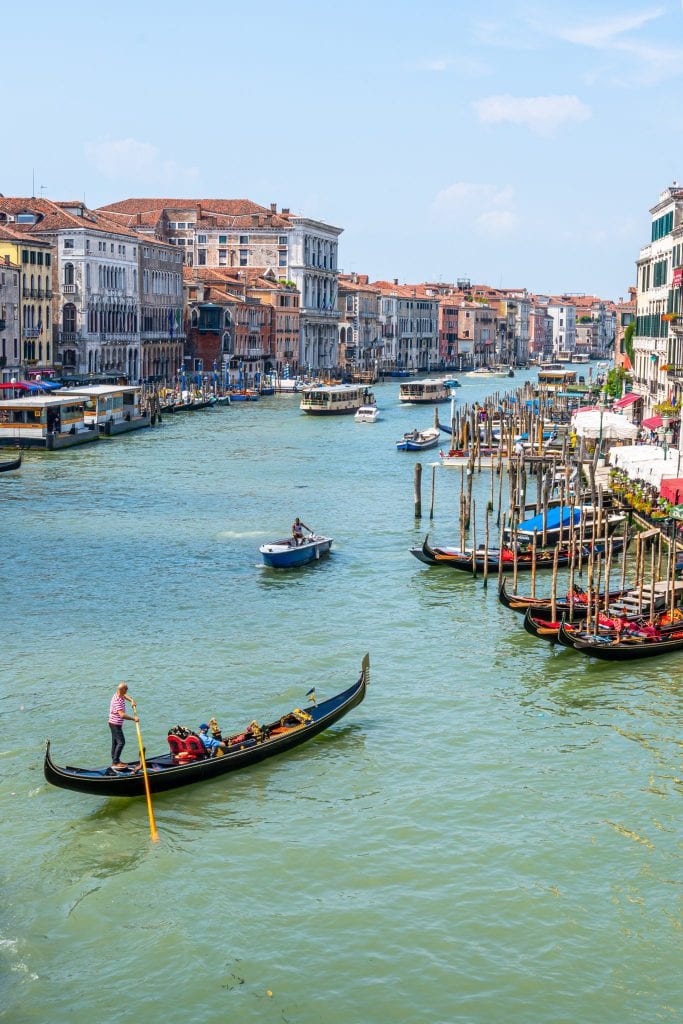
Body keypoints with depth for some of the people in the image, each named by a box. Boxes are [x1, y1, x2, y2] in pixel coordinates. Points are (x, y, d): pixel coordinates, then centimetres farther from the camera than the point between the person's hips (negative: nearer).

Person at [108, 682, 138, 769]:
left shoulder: (118, 695, 2)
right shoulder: (117, 701, -28)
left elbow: (125, 696, 26)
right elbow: (122, 715, -37)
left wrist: (131, 700, 7)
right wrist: (133, 718, -29)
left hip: (114, 723, 10)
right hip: (116, 724, -10)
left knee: (115, 742, 16)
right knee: (121, 742, -9)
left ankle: (115, 760, 25)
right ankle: (115, 762, -9)